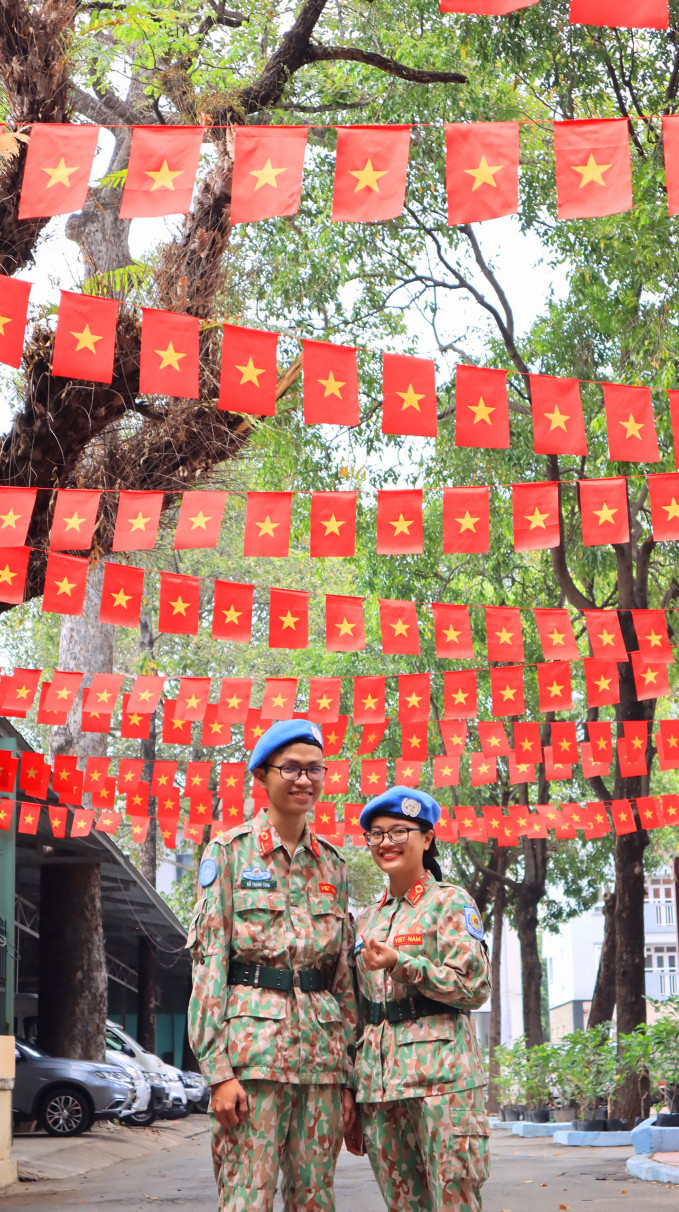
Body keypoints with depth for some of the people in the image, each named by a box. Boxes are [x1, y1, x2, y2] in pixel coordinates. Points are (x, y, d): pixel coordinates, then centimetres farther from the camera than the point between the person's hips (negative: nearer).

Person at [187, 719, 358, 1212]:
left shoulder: (331, 863, 15)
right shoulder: (230, 851, 1)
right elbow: (208, 961, -5)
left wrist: (349, 1074, 10)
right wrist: (218, 1069, -13)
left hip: (323, 1043, 5)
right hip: (254, 1041, -4)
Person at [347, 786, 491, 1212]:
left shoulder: (450, 903, 1)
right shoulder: (368, 919, 18)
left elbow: (476, 988, -9)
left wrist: (401, 963, -18)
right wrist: (350, 1097, 16)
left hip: (440, 1079, -5)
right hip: (377, 1083, 6)